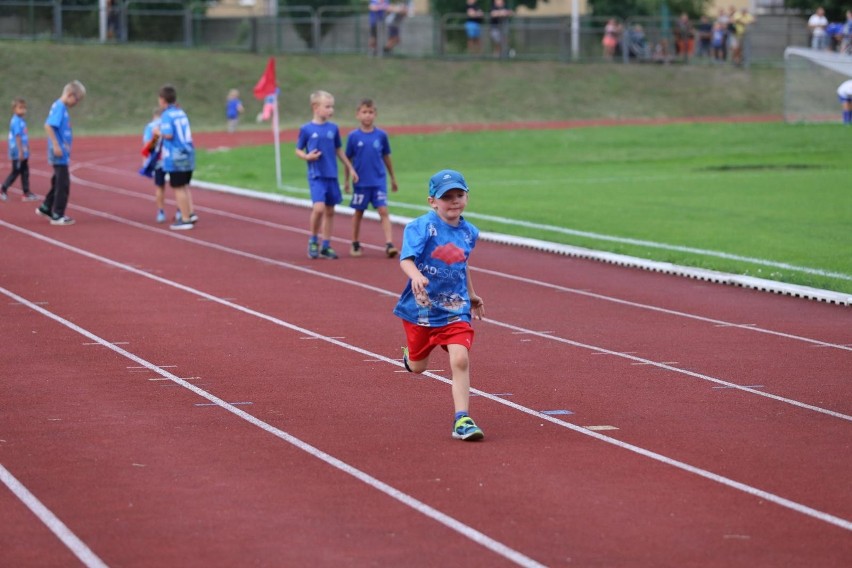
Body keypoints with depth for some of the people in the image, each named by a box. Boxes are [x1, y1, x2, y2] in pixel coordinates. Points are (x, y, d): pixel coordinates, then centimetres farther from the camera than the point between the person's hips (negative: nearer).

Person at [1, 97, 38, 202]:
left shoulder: (22, 121, 11)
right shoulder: (16, 121, -17)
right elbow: (17, 136, -21)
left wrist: (26, 150, 20)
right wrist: (20, 152, -22)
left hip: (23, 153, 9)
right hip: (18, 153, -9)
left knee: (25, 172, 9)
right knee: (15, 172, -1)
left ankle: (26, 192, 12)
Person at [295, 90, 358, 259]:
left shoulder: (333, 128, 6)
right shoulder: (306, 129, -3)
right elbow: (298, 150, 5)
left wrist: (350, 168, 16)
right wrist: (307, 156, -16)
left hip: (332, 175, 4)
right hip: (316, 175, -4)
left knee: (330, 211, 8)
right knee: (319, 207, -19)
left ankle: (326, 246, 18)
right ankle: (313, 241, 2)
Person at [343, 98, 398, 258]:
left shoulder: (381, 135, 0)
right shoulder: (354, 136, -3)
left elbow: (386, 157, 9)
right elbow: (348, 159, 3)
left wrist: (393, 179, 15)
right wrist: (346, 181, 4)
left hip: (379, 181, 0)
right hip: (361, 182, 0)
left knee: (383, 211, -9)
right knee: (358, 212, 11)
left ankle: (389, 244, -14)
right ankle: (355, 245, 24)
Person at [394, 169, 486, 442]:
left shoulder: (468, 232, 3)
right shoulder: (422, 226, -15)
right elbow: (406, 258, -29)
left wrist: (472, 295, 30)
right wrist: (416, 276, -50)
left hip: (455, 309, 2)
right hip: (421, 307, -2)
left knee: (460, 359, -18)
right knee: (418, 368, 17)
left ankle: (462, 420, -13)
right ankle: (410, 354, 55)